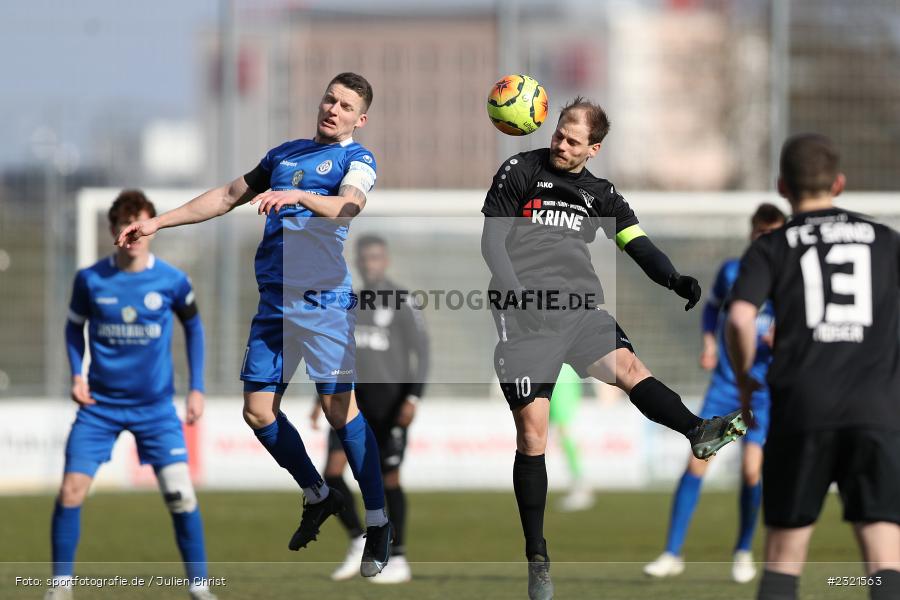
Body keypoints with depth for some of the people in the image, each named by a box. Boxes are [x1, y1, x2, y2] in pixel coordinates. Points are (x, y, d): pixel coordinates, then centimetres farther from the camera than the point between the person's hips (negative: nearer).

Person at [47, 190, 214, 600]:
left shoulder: (172, 281, -6)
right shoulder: (90, 280, -6)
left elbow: (193, 326, 11)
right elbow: (75, 325, 12)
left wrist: (197, 388, 5)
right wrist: (77, 373, -4)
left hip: (156, 407, 0)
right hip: (100, 405, 0)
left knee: (181, 495, -10)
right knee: (71, 491, -9)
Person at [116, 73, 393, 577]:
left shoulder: (356, 158, 1)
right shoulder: (285, 154, 20)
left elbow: (349, 204, -21)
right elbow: (229, 196, 28)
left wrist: (298, 195, -40)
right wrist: (158, 223, 25)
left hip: (322, 299, -7)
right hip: (274, 301, 7)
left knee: (339, 408, -12)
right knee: (258, 410, 5)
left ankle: (378, 522, -4)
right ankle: (318, 496, 24)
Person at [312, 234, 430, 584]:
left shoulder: (401, 303, -4)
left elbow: (421, 353, -6)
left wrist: (413, 398, -17)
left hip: (388, 395, -5)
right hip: (353, 396, 5)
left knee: (389, 479, -2)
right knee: (332, 471, -9)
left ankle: (398, 560, 6)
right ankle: (358, 541, 7)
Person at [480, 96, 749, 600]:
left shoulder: (599, 193, 16)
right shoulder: (521, 172, 6)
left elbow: (637, 242, 5)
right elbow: (493, 239, 3)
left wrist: (674, 279, -15)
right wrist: (516, 294, -14)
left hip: (581, 304, 3)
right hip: (526, 310, -3)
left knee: (627, 365, -27)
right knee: (532, 429, -8)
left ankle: (701, 432, -54)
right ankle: (537, 559, -3)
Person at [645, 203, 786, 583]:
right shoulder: (731, 271, 2)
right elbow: (712, 306, 22)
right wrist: (709, 342, 5)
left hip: (763, 390, -2)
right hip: (724, 384, 2)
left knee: (751, 467, -12)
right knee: (697, 462, -8)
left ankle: (744, 552, 12)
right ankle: (673, 553, -2)